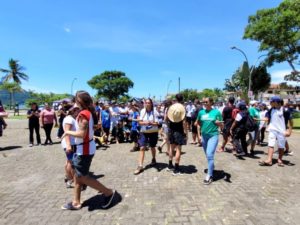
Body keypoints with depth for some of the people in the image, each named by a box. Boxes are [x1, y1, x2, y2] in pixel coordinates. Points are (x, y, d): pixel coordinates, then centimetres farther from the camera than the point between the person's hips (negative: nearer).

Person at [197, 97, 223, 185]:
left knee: (210, 154, -14)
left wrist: (219, 123, -22)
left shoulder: (216, 112, -7)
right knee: (208, 155, 17)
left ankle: (209, 176, -4)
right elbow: (198, 123, 17)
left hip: (213, 135, -5)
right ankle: (212, 168, 41)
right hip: (204, 136, 5)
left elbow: (222, 126, -3)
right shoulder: (201, 112, 2)